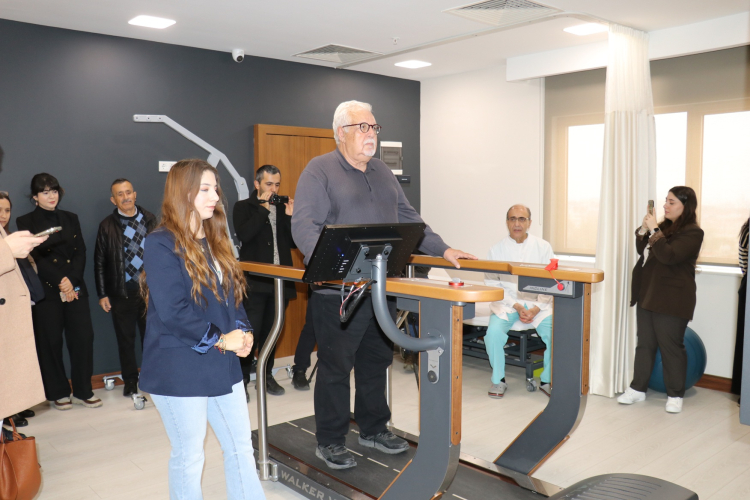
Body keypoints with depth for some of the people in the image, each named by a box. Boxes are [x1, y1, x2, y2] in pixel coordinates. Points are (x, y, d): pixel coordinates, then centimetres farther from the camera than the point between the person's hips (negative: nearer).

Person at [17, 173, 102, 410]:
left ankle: (82, 391, 9)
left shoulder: (70, 218, 15)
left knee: (83, 338, -2)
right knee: (50, 342, 1)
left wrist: (72, 280, -7)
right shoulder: (26, 222, 5)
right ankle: (58, 393, 16)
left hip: (76, 289, 3)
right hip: (46, 291, -2)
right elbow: (35, 257, -4)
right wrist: (60, 281, -13)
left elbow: (81, 252, 7)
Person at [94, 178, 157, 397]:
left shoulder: (149, 219, 3)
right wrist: (102, 294, -2)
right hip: (122, 291, -1)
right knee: (125, 338, 8)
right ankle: (130, 381, 23)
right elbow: (100, 262, 1)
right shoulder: (107, 225, -2)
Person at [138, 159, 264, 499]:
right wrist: (219, 339, -17)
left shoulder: (215, 240, 10)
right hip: (179, 369, -7)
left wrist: (242, 332, -4)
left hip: (222, 364, 7)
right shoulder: (161, 243, -13)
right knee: (189, 456, 9)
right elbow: (172, 310, -21)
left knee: (241, 448, 13)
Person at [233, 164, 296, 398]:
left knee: (272, 331, 13)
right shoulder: (243, 207, 1)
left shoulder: (283, 207, 13)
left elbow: (294, 243, 7)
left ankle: (266, 375, 26)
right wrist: (264, 208, -14)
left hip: (280, 280, 4)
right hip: (255, 280, -4)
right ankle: (241, 379, 7)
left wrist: (290, 217, -6)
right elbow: (243, 235, -18)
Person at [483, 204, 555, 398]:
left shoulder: (543, 247, 2)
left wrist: (535, 309, -13)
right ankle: (498, 380, -4)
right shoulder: (497, 249, 1)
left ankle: (548, 380, -1)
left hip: (538, 303, 1)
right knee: (494, 332, -27)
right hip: (506, 303, 0)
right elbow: (492, 284, -2)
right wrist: (516, 306, -14)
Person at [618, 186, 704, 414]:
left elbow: (668, 256, -23)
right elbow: (642, 250, 15)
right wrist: (644, 229, 0)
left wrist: (653, 230, -21)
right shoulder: (664, 226, 11)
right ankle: (638, 388, 19)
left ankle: (675, 395, 13)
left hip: (672, 300, -7)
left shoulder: (692, 232, -11)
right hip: (648, 294, 8)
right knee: (645, 343, 11)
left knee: (671, 347, 0)